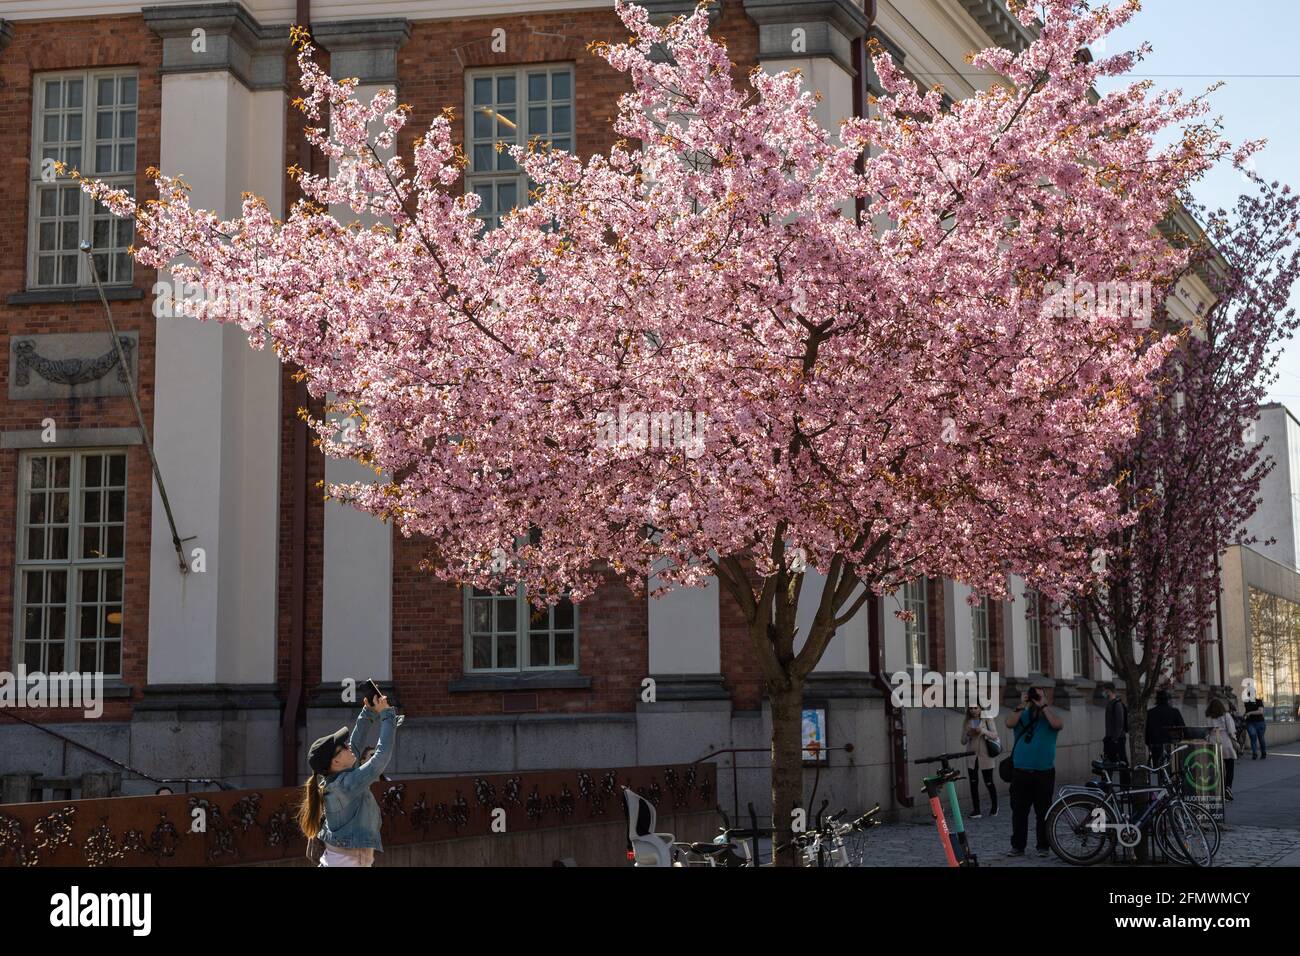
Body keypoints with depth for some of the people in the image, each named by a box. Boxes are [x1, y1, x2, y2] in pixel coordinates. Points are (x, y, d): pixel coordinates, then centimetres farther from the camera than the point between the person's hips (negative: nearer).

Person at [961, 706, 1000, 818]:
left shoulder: (987, 720, 0)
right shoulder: (967, 722, 7)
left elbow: (995, 735, -9)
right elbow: (963, 741, 7)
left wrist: (983, 731, -24)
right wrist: (968, 734, -13)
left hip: (985, 756, -3)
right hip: (971, 757, 3)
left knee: (989, 782, 4)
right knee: (973, 783, 0)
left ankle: (994, 807, 24)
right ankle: (975, 810, 6)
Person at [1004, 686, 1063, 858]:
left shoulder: (1049, 714, 7)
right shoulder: (1022, 715, 11)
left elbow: (1057, 724, -15)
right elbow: (1009, 723, -8)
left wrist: (1043, 706, -11)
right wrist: (1022, 706, -10)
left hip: (1044, 772, -2)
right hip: (1020, 771, 2)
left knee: (1043, 811, 3)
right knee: (1019, 810, 4)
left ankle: (1043, 846, 10)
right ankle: (1018, 846, 11)